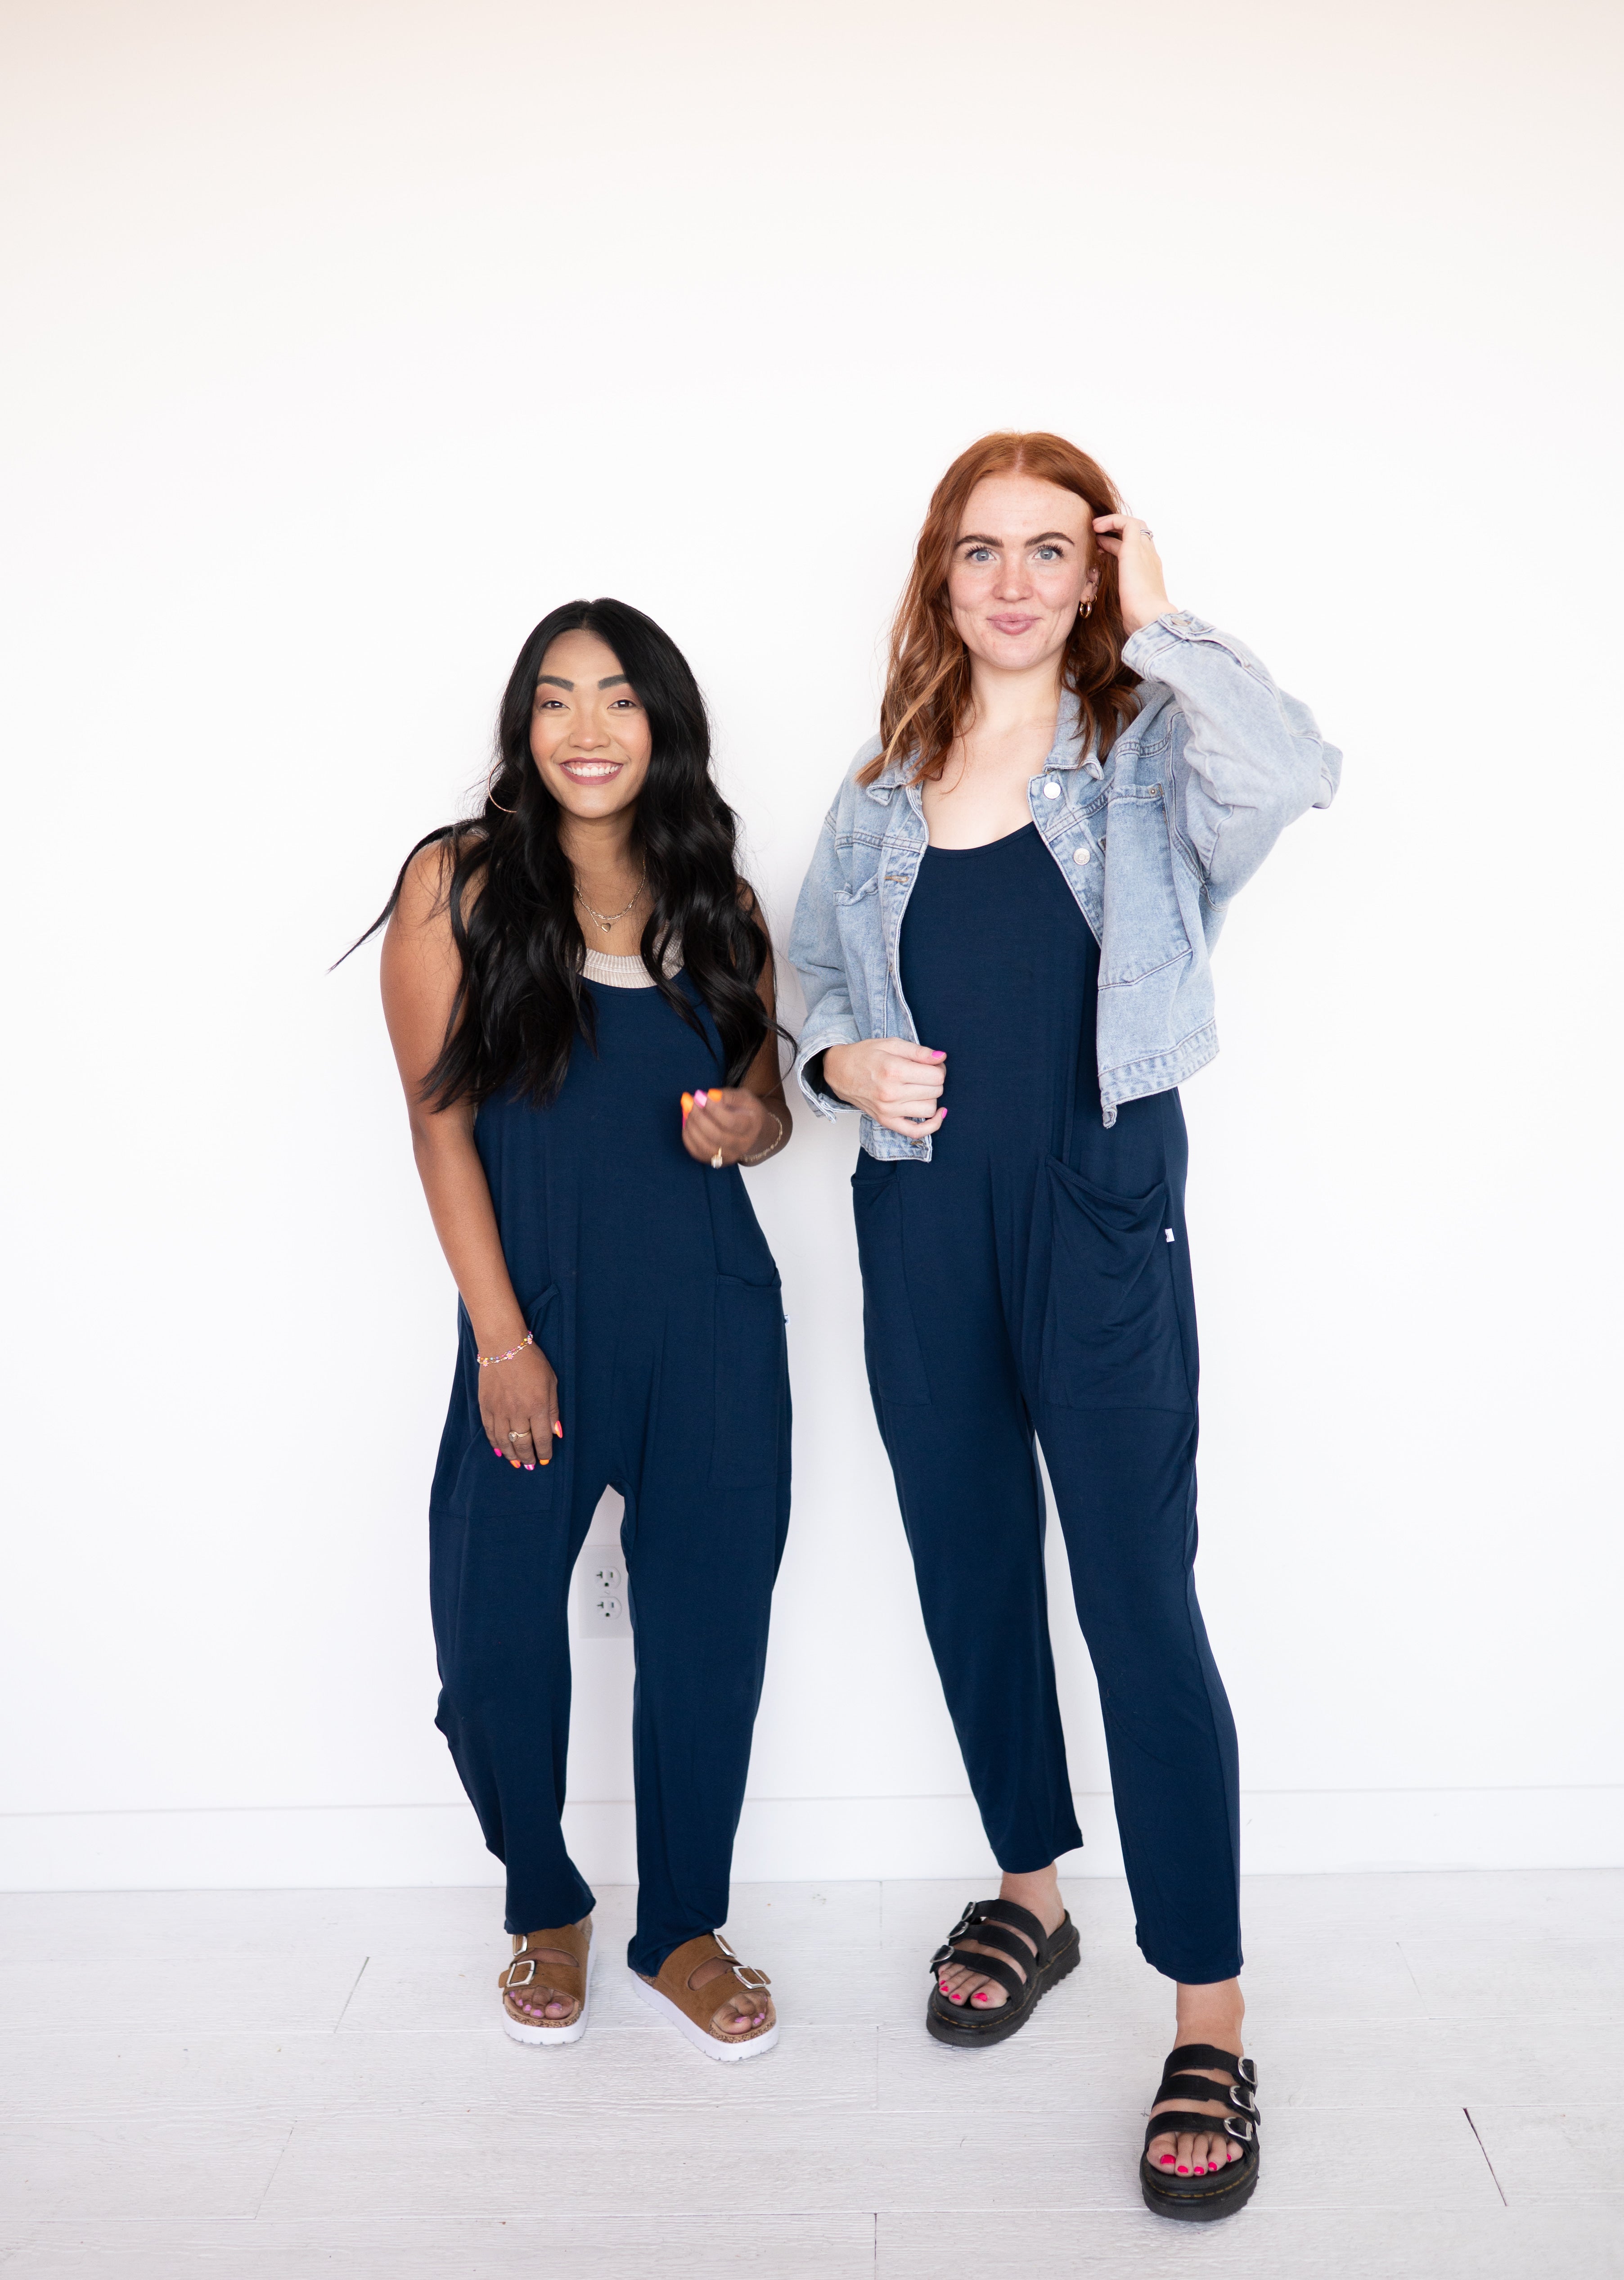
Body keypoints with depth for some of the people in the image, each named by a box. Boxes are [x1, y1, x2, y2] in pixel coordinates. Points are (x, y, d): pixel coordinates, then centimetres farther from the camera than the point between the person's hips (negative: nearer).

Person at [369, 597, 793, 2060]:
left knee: (706, 1635, 7)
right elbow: (441, 1123, -4)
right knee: (493, 1640, 1)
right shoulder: (459, 884, -2)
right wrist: (502, 1341, -8)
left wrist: (746, 1126, -10)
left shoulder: (722, 906, 6)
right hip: (541, 1321, -2)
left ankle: (683, 1934, 29)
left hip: (714, 1328, 2)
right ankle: (547, 1908, 30)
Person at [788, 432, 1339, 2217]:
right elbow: (812, 971, 18)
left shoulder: (1148, 755, -3)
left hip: (1101, 1215, -4)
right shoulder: (885, 787, 9)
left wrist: (1161, 622, -14)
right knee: (969, 1574, 15)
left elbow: (1292, 776, -25)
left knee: (1139, 1602, -4)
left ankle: (1210, 2021, 10)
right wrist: (841, 1060, -4)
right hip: (922, 1218, 5)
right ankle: (1031, 1892, 38)